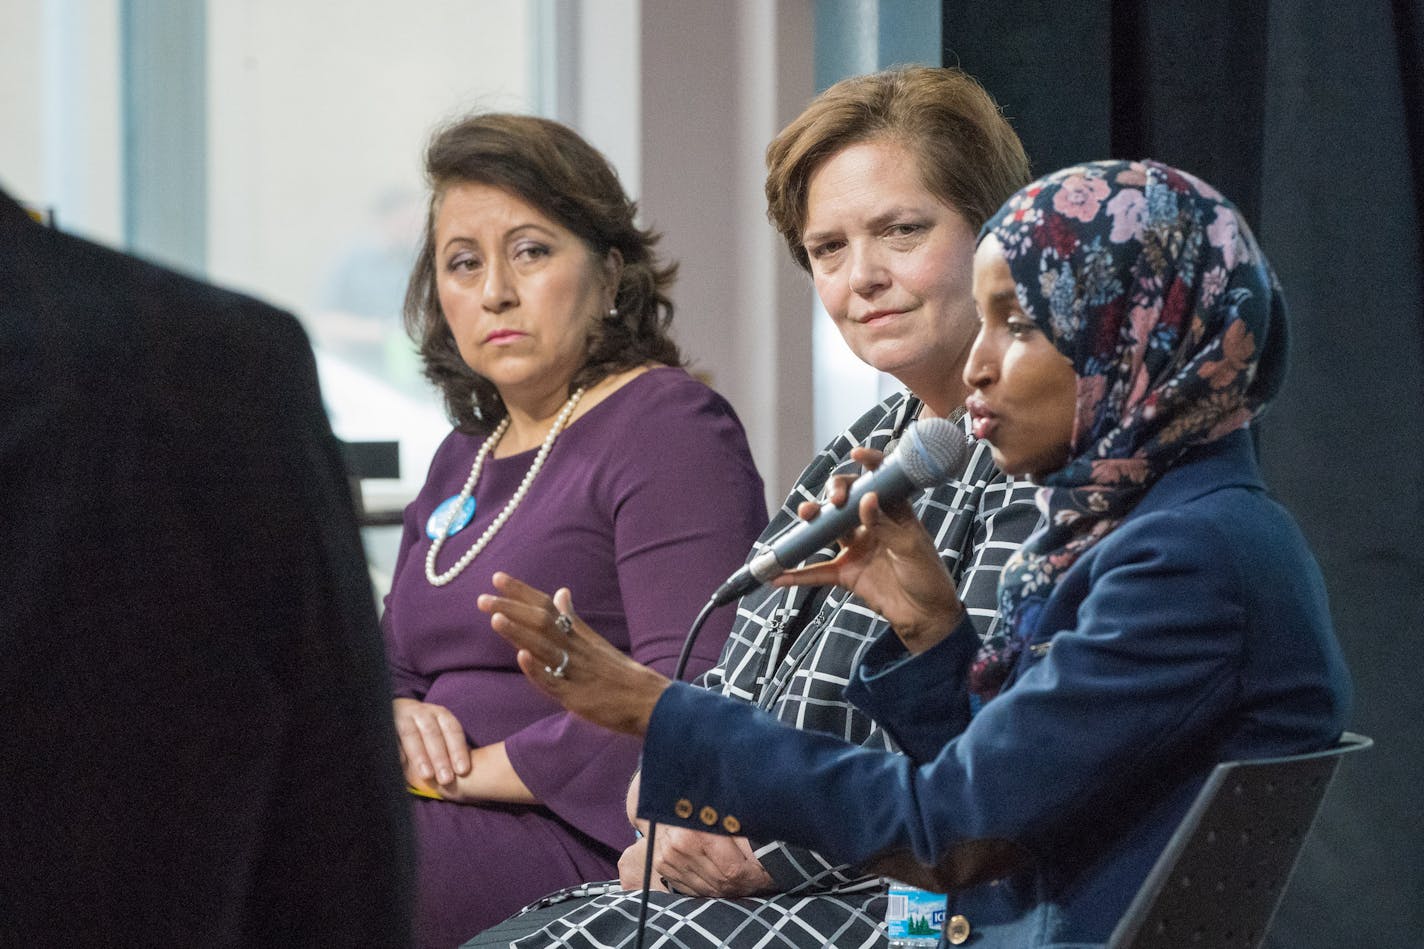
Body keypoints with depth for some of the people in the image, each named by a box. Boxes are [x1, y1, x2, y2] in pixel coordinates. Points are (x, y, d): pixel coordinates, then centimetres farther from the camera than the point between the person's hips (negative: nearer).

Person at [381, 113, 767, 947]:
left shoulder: (668, 426, -6)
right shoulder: (466, 455, 23)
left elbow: (692, 702, -17)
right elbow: (392, 660, 25)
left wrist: (481, 769, -13)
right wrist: (400, 720, 0)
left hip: (594, 844, -8)